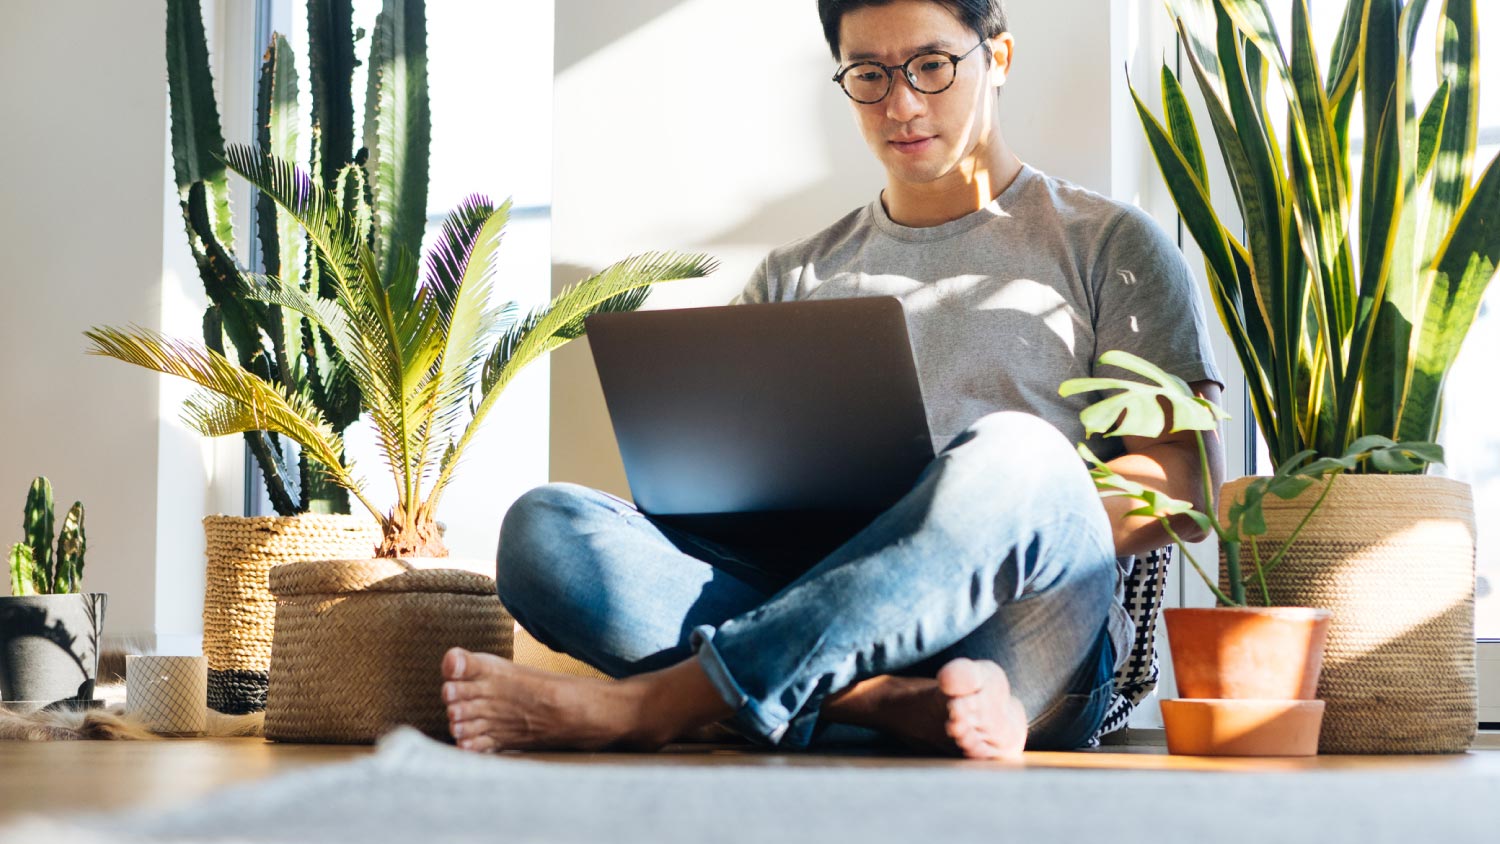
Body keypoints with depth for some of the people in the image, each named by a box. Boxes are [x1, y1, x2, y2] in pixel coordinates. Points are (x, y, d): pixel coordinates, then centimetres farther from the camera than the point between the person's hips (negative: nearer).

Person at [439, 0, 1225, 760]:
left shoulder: (1108, 246, 16)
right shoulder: (792, 279, 27)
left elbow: (1182, 487, 6)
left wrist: (1023, 527, -12)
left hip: (1029, 648, -3)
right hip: (812, 620, 3)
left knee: (1014, 454, -36)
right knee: (543, 526, -21)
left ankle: (651, 705, -37)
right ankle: (894, 705, -38)